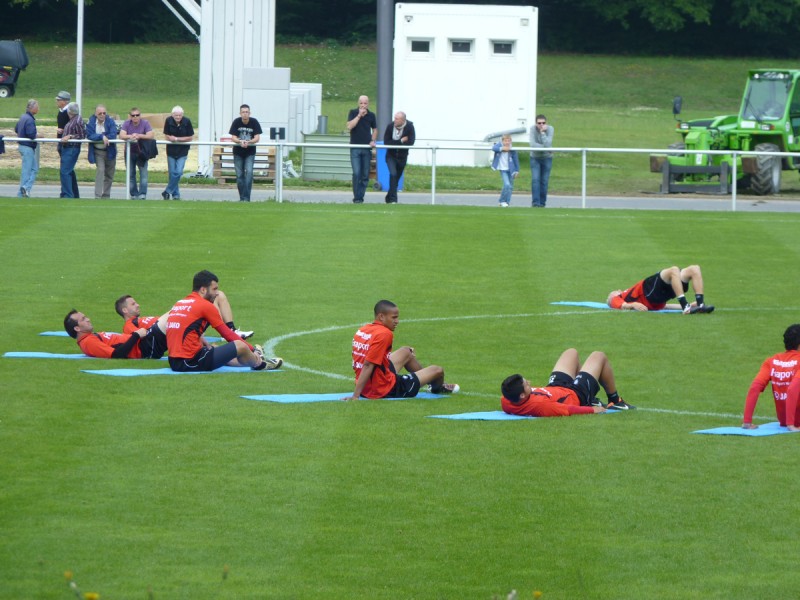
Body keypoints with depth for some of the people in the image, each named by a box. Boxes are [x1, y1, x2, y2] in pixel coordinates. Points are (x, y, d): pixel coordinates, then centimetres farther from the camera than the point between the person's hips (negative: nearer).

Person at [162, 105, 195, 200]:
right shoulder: (169, 121, -11)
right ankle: (176, 194, 17)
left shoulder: (187, 122, -14)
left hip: (182, 151, -2)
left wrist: (176, 139, -16)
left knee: (178, 172, -12)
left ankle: (168, 191, 0)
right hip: (171, 150, 2)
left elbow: (190, 138, -9)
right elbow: (167, 136, -6)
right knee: (172, 173, 5)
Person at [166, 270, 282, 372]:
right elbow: (227, 334, -1)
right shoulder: (205, 305, -8)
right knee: (240, 346, -1)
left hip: (174, 363, 9)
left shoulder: (179, 304, 15)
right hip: (192, 362, -9)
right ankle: (259, 363, 28)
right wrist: (253, 350, 9)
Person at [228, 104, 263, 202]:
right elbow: (233, 138, -11)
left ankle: (246, 197, -17)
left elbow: (257, 138, -12)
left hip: (250, 152, -1)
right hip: (238, 152, 1)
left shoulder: (254, 122, -10)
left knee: (249, 172, -16)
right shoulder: (236, 122, -8)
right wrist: (240, 141, -32)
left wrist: (248, 142, -31)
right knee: (239, 175, 3)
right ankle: (242, 198, 14)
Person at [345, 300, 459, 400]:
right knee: (437, 371, 10)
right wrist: (355, 396, -31)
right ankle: (437, 387, 48)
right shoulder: (384, 334, -24)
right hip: (386, 390, -9)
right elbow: (368, 365, -28)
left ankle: (434, 383, 52)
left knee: (407, 352, 32)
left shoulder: (362, 331, 2)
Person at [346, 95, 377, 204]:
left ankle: (360, 197, 11)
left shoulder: (371, 115, 7)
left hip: (367, 148, 3)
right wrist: (359, 115, -17)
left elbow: (375, 129, 18)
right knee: (356, 173, -12)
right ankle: (356, 198, -8)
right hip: (355, 148, -3)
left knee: (365, 175, 3)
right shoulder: (353, 113, 0)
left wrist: (373, 140, 2)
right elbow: (349, 126, -14)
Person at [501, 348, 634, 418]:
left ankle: (591, 400, 44)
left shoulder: (506, 402, -30)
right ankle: (615, 401, 35)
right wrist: (593, 410, -21)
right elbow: (570, 410, -35)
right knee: (599, 357, 12)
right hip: (577, 394, -7)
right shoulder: (539, 405, -49)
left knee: (571, 353, 27)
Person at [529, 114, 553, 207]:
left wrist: (543, 132, -30)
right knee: (535, 180, -12)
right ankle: (535, 202, -12)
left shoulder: (550, 129, -15)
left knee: (544, 181, 1)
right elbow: (533, 144, -24)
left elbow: (547, 144, -26)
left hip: (547, 158, 0)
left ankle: (542, 202, 11)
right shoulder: (533, 129, -15)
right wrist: (544, 147, -24)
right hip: (535, 158, 0)